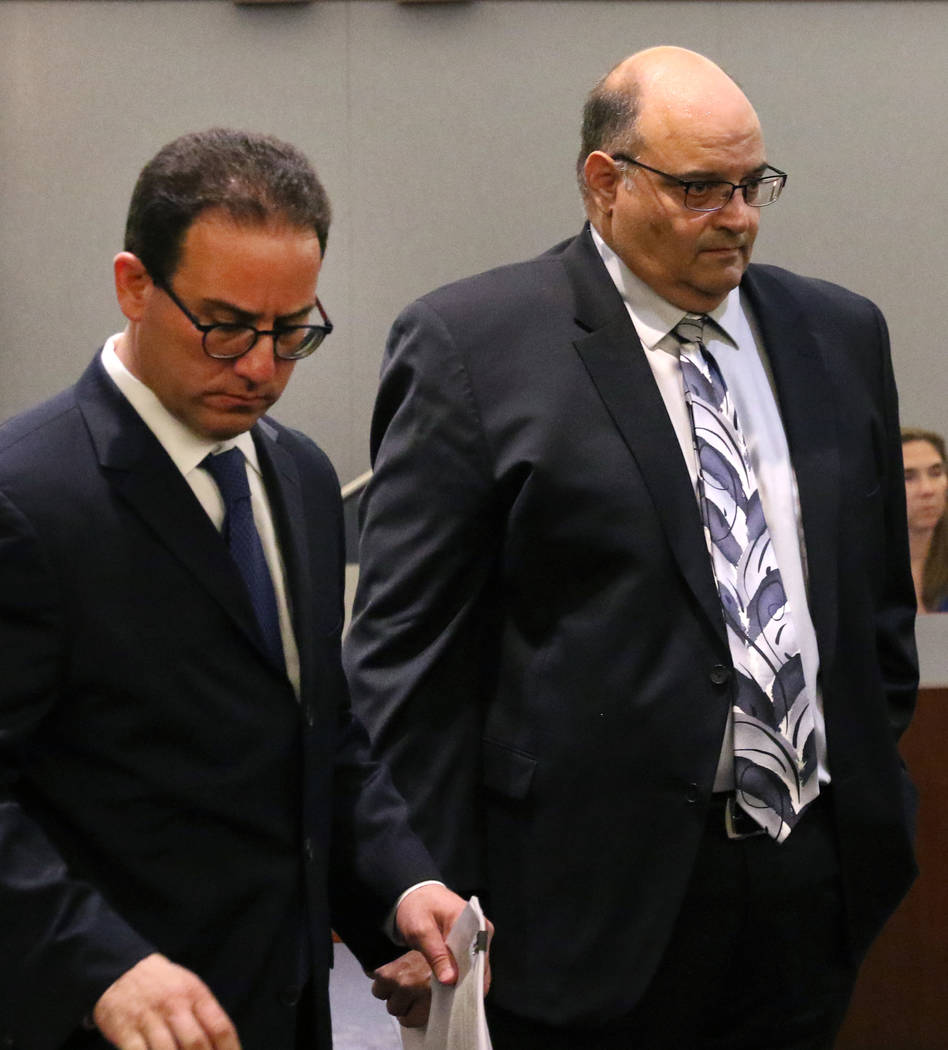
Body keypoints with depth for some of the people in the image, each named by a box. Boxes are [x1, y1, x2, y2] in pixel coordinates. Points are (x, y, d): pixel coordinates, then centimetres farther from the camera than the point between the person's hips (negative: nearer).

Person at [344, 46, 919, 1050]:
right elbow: (407, 651, -8)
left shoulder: (840, 333, 11)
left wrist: (873, 803, 14)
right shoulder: (469, 346, -6)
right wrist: (424, 905, -12)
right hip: (595, 889, -5)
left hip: (813, 884, 5)